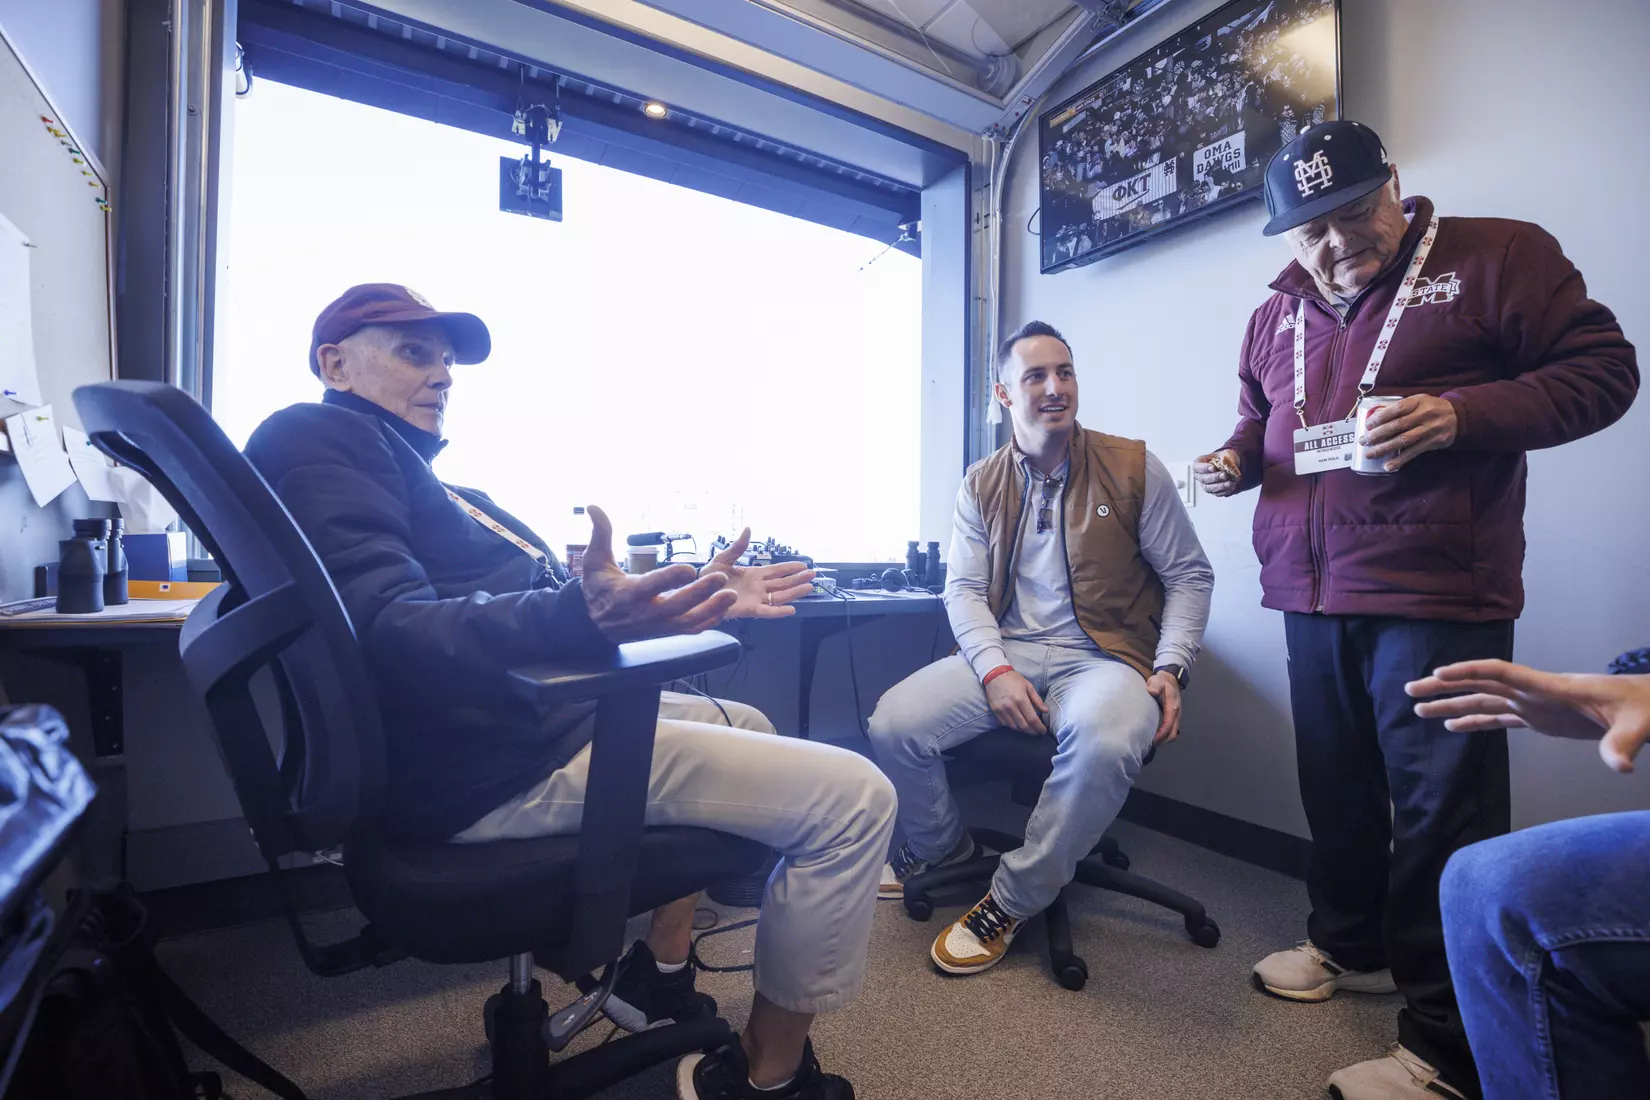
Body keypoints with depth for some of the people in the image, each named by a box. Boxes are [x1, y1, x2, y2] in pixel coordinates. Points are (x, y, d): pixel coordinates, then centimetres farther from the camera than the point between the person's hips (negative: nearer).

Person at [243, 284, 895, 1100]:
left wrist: (686, 598, 13)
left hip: (524, 719, 11)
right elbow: (394, 628, -24)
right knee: (852, 798, -14)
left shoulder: (399, 462, 23)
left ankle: (660, 973, 27)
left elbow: (513, 603, 20)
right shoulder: (317, 439, -7)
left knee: (742, 724, 27)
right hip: (494, 762, -11)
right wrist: (582, 615, -42)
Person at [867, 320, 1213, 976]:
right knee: (893, 724, -18)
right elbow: (964, 590, 4)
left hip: (1105, 656, -2)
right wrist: (996, 671, -14)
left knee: (1104, 742, -38)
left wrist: (1170, 670, -10)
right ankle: (941, 845, 17)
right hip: (1008, 651, 3)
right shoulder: (981, 485, 8)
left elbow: (1190, 575, 4)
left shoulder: (1133, 467, 2)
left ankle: (1012, 902, -10)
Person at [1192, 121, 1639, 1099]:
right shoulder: (1277, 316, 15)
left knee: (1441, 810, 1)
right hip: (1312, 596, 5)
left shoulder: (1496, 257, 0)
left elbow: (1605, 370, -3)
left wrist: (1461, 413, -19)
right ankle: (1351, 946, 38)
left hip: (1436, 595, -5)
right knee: (1336, 788, 16)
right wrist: (1239, 458, 3)